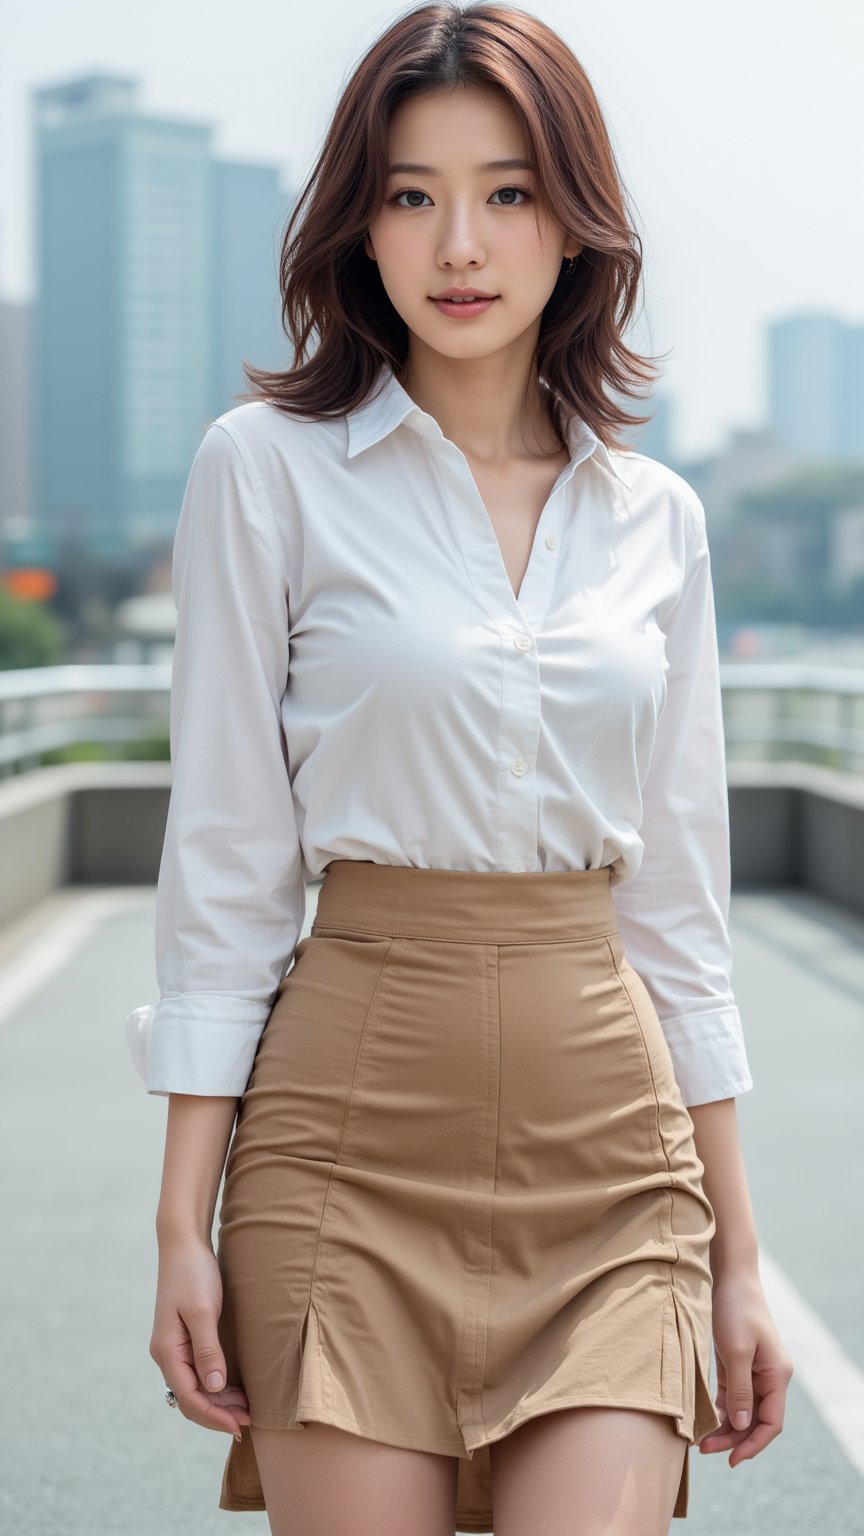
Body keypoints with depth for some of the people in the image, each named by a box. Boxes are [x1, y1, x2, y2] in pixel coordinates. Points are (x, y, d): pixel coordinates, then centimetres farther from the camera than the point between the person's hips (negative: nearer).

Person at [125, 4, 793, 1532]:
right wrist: (183, 1226, -5)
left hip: (609, 1140, 3)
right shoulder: (268, 467, -1)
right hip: (353, 1132, -2)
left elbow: (676, 892, 12)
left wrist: (735, 1249, 11)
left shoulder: (654, 516, 9)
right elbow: (223, 867, -2)